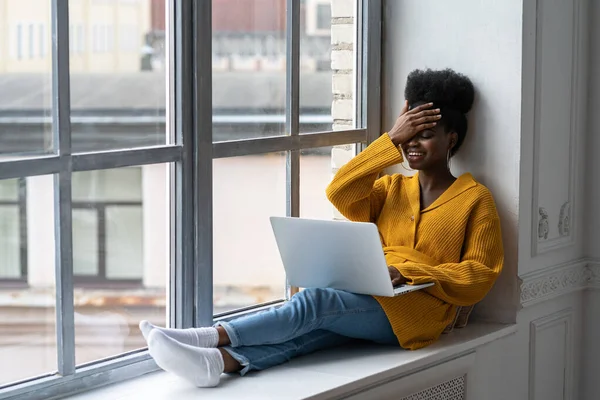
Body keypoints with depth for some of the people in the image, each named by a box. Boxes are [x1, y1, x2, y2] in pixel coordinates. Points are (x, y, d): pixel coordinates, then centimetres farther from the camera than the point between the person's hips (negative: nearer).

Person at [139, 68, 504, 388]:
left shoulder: (475, 199, 8)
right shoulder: (392, 188, 23)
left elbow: (479, 275, -2)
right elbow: (339, 193, 3)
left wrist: (408, 272, -14)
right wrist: (391, 140, 0)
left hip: (415, 311, -4)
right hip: (369, 300, 4)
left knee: (316, 301, -30)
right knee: (310, 330, -29)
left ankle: (214, 337, -41)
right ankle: (221, 360, -55)